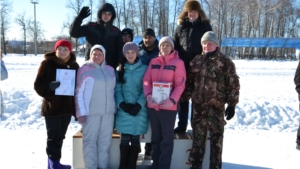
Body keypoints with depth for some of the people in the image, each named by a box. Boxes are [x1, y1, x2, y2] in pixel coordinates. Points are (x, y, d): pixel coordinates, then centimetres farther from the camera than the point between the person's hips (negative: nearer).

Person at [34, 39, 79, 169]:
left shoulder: (74, 65, 6)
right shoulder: (47, 63, -7)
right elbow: (38, 85, -9)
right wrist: (50, 87, -29)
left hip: (67, 107, 5)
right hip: (52, 107, -5)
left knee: (60, 137, 15)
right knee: (54, 138, -2)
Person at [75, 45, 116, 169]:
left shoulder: (110, 70, 10)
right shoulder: (85, 69, -4)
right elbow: (79, 93, -6)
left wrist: (114, 108, 12)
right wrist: (81, 112, -11)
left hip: (108, 112, 5)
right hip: (91, 112, -4)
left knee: (105, 141, 10)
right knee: (90, 141, 1)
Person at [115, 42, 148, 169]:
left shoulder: (144, 69, 4)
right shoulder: (120, 70, 11)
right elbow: (117, 89, 4)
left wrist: (139, 105, -14)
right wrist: (122, 104, -12)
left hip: (139, 110, -1)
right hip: (124, 110, 1)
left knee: (135, 139, 4)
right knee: (124, 139, 1)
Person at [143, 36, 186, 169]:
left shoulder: (178, 63, -2)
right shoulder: (153, 62, 11)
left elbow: (180, 85, -8)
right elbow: (146, 80, 4)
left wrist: (171, 100, -21)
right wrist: (148, 95, -13)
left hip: (169, 106, -4)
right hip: (152, 105, 4)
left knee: (167, 138, 4)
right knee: (155, 137, 15)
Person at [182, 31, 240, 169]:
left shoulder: (225, 62, -4)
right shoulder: (196, 61, 9)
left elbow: (233, 84, -4)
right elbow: (189, 82, 13)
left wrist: (232, 104, -7)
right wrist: (185, 98, 9)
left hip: (216, 106, -4)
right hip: (198, 105, 4)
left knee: (216, 138, 6)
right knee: (197, 138, 13)